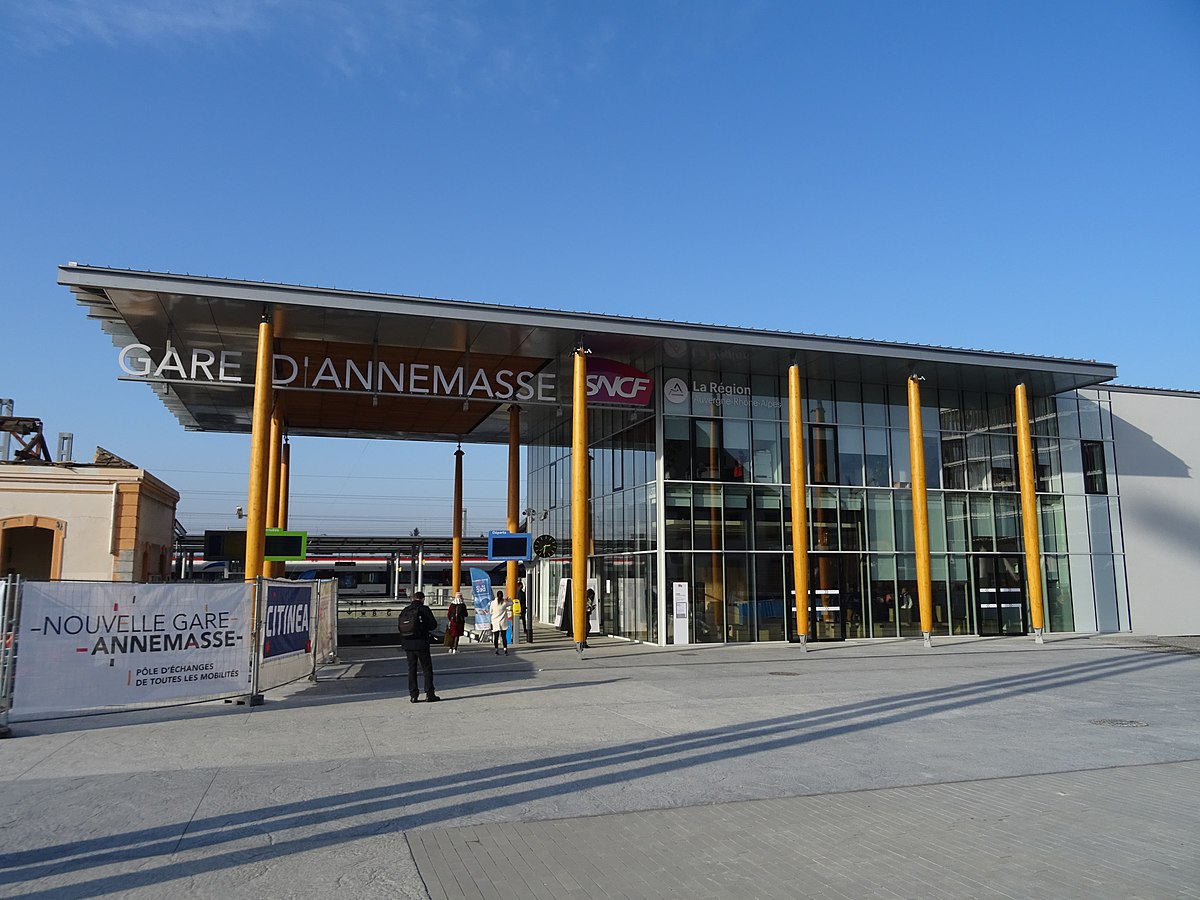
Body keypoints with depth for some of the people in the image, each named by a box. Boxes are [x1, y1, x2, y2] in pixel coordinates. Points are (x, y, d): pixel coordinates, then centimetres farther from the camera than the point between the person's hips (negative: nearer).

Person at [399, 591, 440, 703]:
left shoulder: (405, 610, 6)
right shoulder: (424, 609, -9)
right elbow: (433, 625, -8)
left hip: (407, 644, 4)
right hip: (421, 643, -4)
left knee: (411, 669, 11)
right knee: (427, 668, 4)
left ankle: (413, 695, 9)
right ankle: (429, 694, 2)